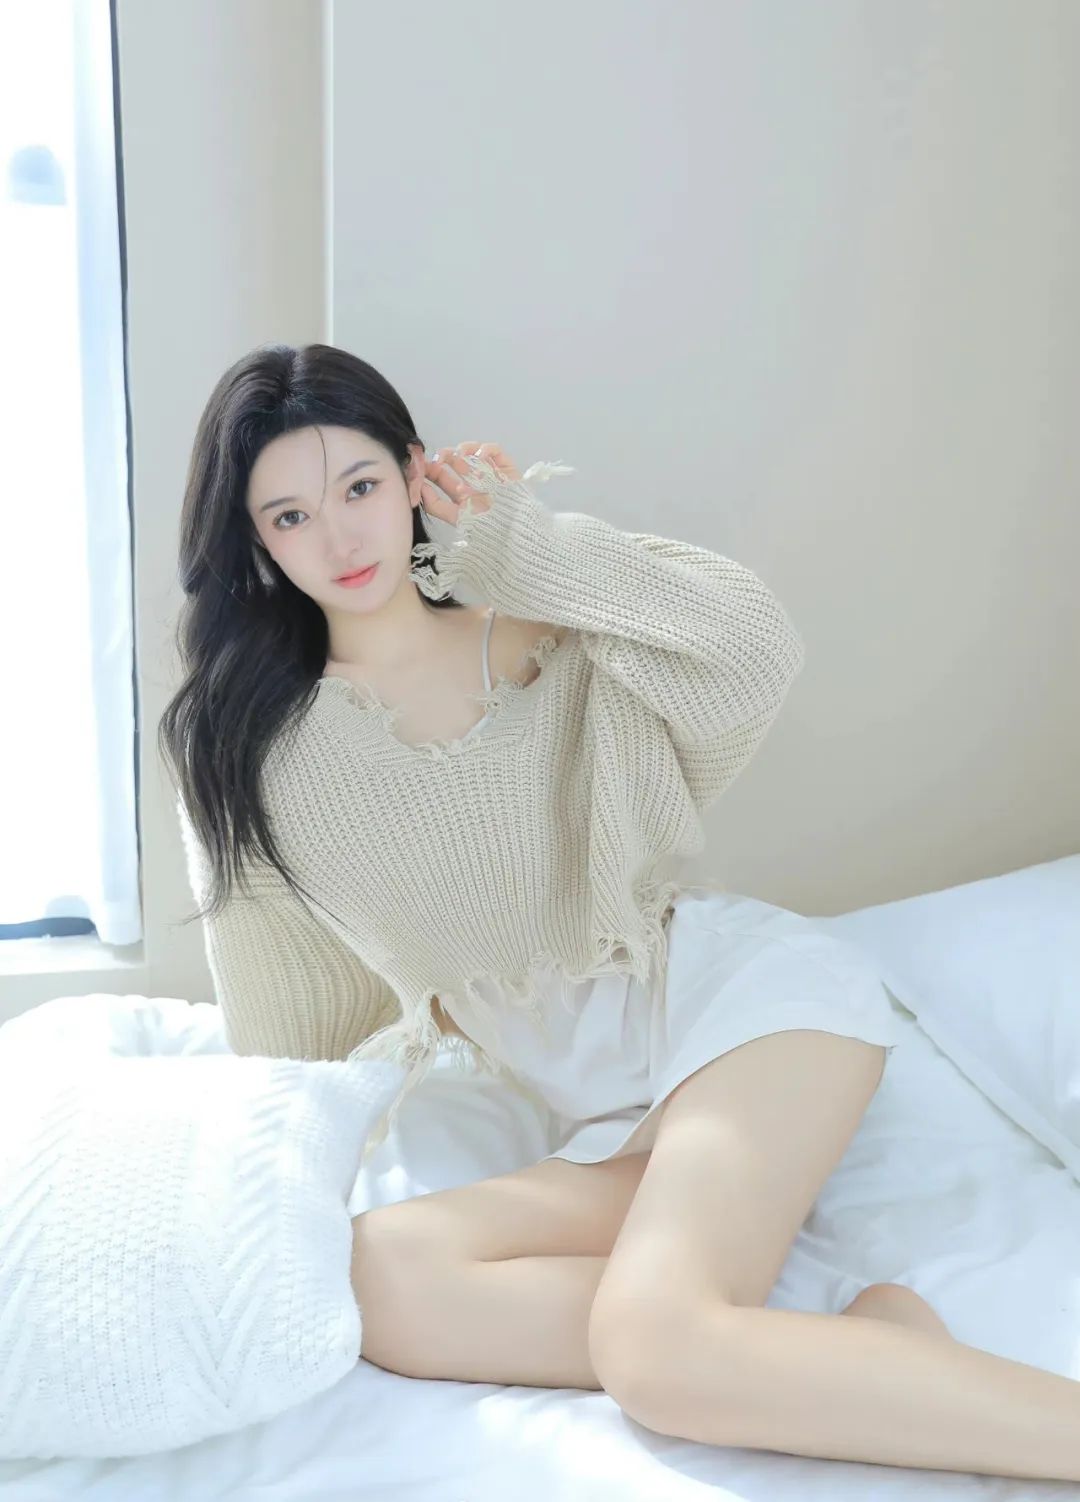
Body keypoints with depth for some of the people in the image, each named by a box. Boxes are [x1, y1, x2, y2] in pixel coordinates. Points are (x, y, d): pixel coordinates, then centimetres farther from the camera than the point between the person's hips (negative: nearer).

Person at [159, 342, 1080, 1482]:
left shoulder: (543, 625, 3)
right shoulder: (252, 752, 8)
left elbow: (754, 652, -15)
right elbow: (281, 1034, 17)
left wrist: (524, 539, -9)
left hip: (734, 989, -4)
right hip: (608, 1119, 5)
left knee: (656, 1347, -29)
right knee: (377, 1278, -25)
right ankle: (864, 1347, -22)